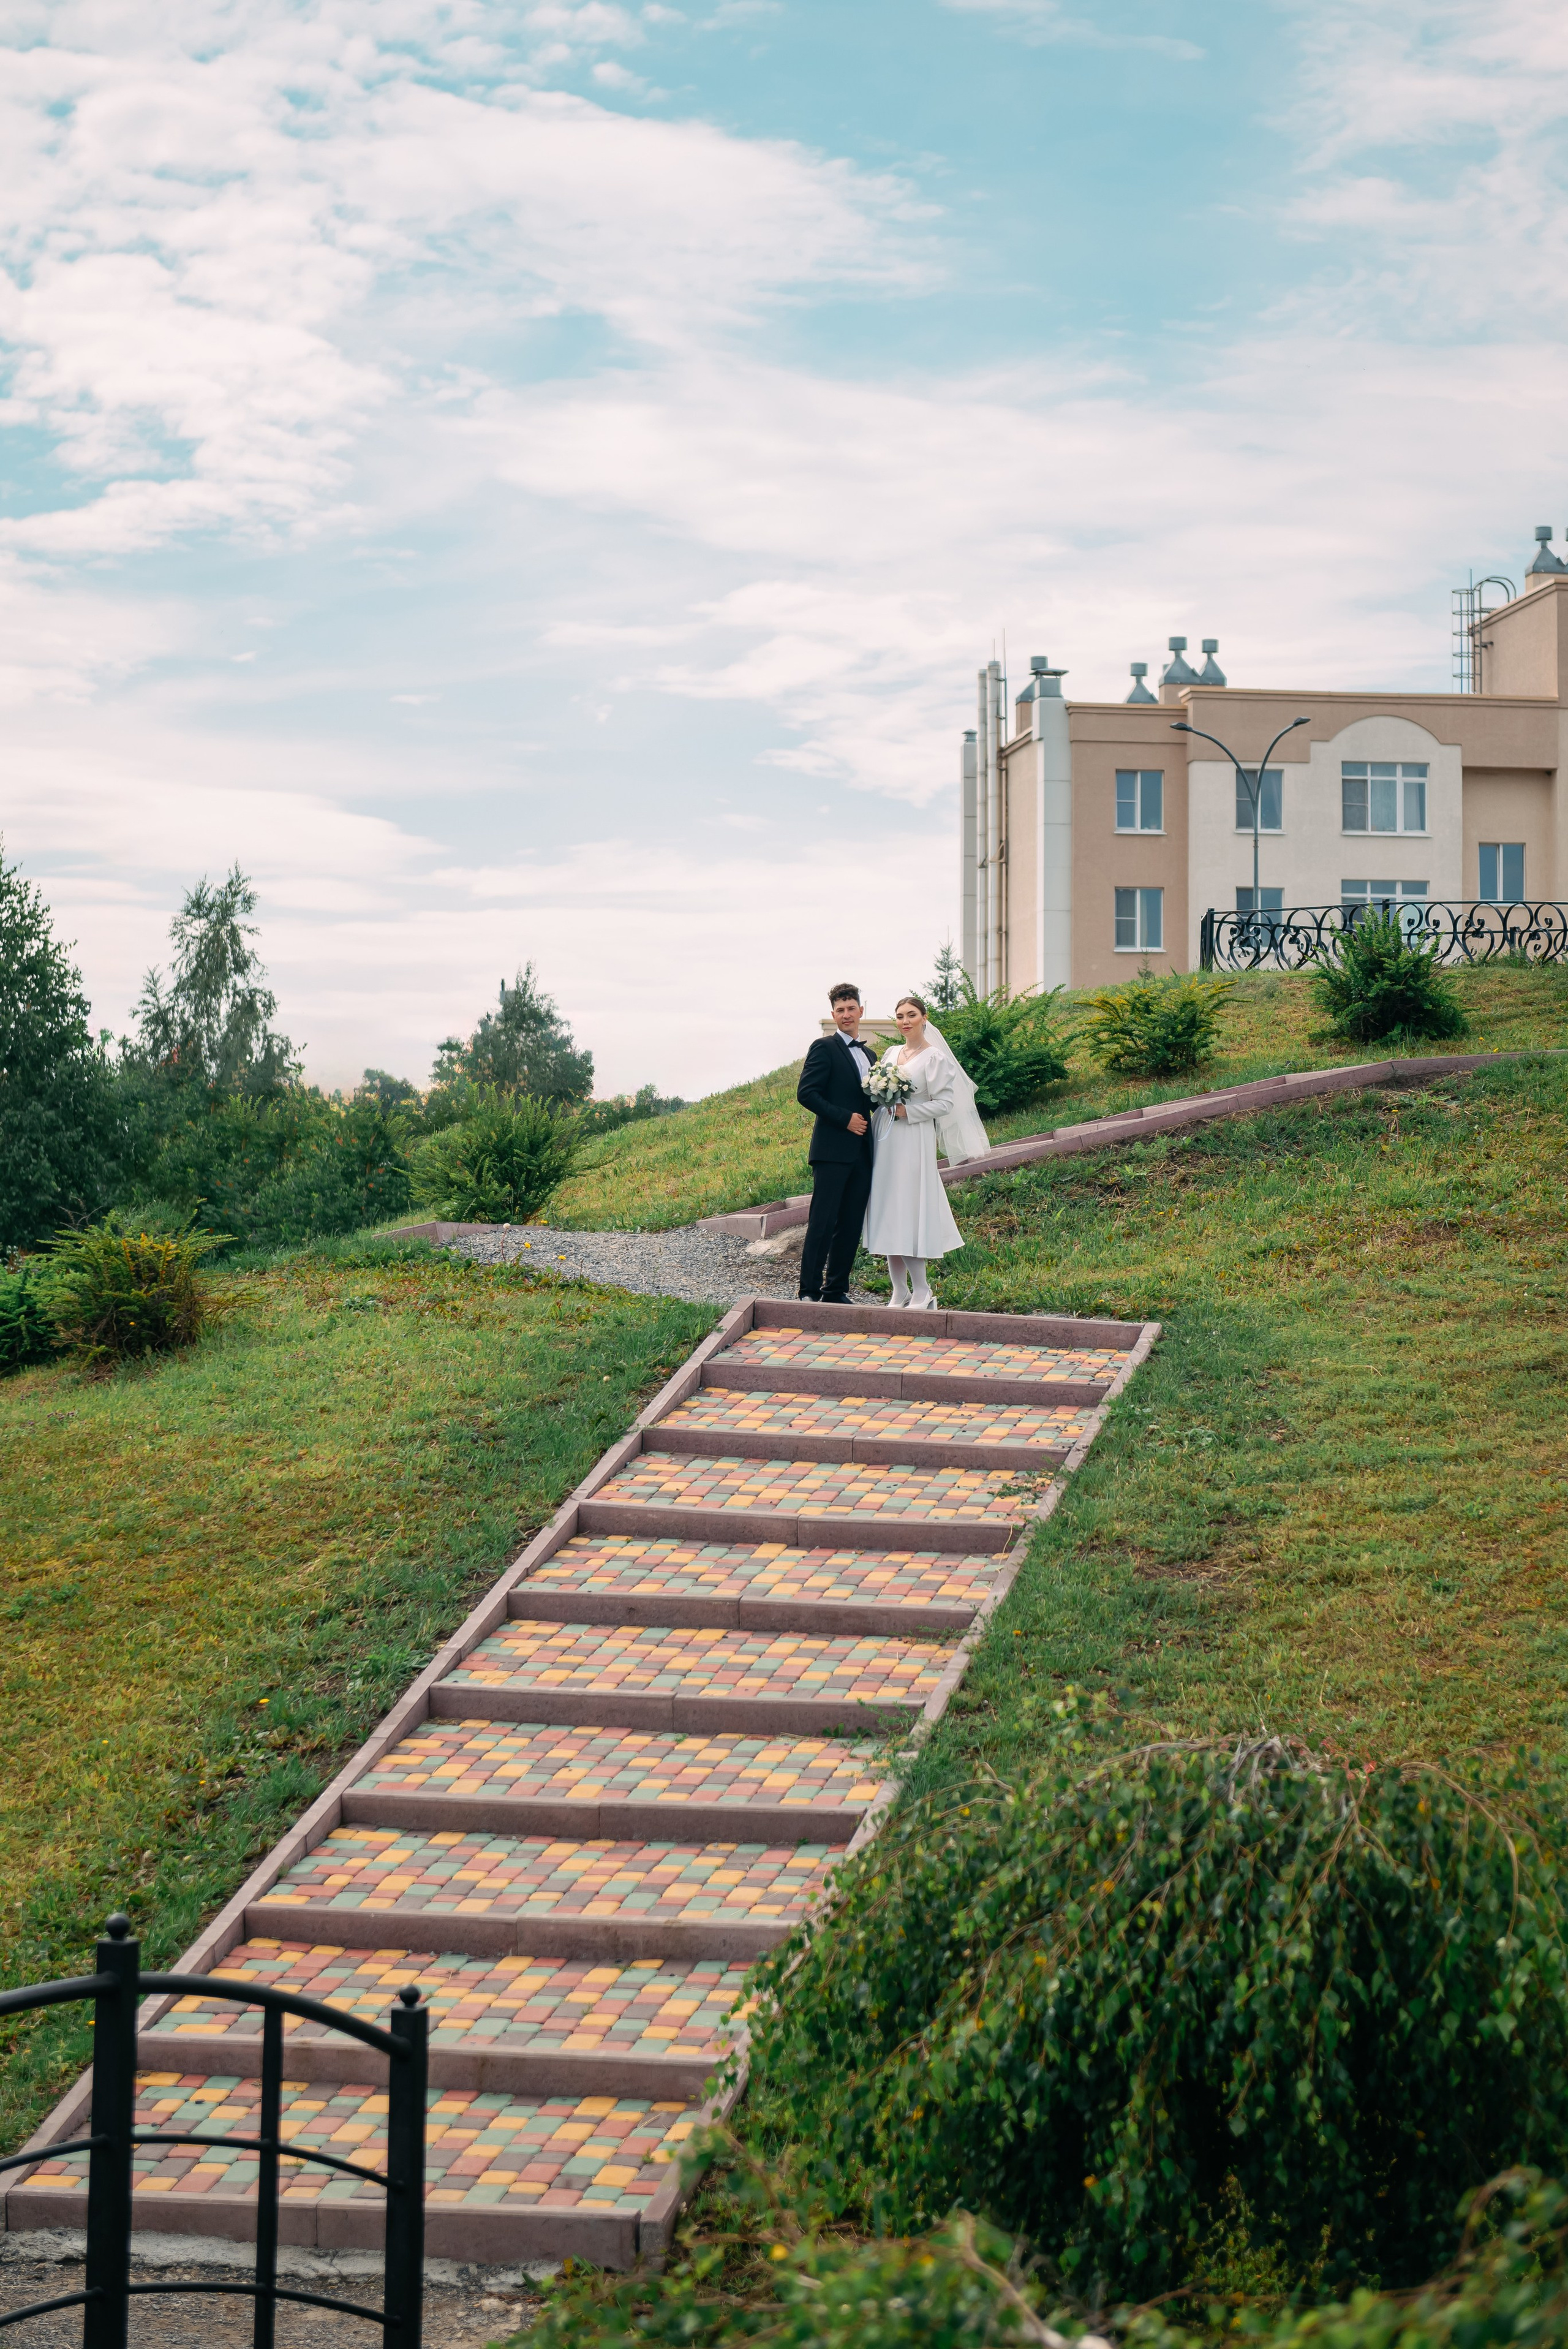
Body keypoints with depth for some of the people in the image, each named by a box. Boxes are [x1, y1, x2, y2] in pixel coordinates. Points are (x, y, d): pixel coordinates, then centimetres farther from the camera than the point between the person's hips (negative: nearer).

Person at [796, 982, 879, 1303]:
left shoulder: (869, 1055, 20)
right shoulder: (824, 1048, -3)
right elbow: (806, 1093, -12)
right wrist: (846, 1118, -15)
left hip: (861, 1153, 7)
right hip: (832, 1150, -7)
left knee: (851, 1226, 7)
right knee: (823, 1222, -7)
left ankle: (837, 1291, 13)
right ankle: (809, 1292, -3)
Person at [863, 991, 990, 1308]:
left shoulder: (934, 1057, -6)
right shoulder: (892, 1054, 14)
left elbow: (944, 1103, -10)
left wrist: (907, 1111, -16)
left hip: (914, 1142, -7)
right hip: (886, 1141, 7)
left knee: (909, 1214, -9)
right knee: (888, 1214, 5)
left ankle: (921, 1293, -1)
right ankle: (900, 1291, 10)